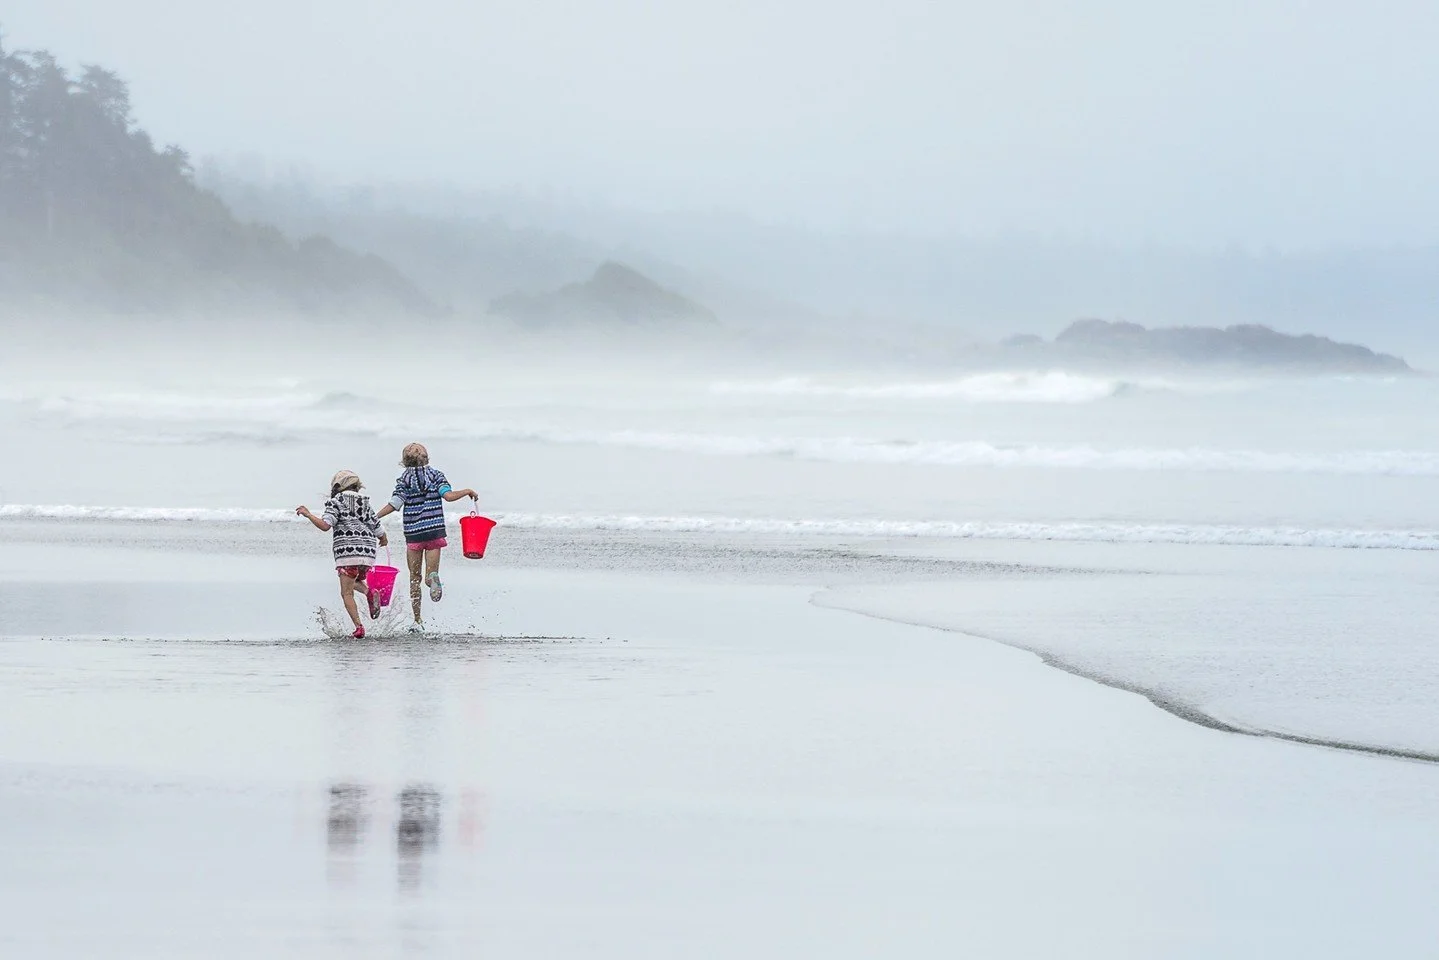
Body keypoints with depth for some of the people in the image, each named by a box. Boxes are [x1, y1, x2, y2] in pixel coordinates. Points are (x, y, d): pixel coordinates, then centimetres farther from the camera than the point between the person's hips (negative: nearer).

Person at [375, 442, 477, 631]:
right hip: (435, 531, 1)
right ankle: (433, 578, -37)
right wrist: (468, 492, 8)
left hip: (413, 533, -1)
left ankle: (417, 620, 6)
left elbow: (395, 504, -9)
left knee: (414, 578, 9)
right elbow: (448, 496, -8)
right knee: (430, 573, 3)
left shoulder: (404, 480, 1)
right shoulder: (435, 475, 4)